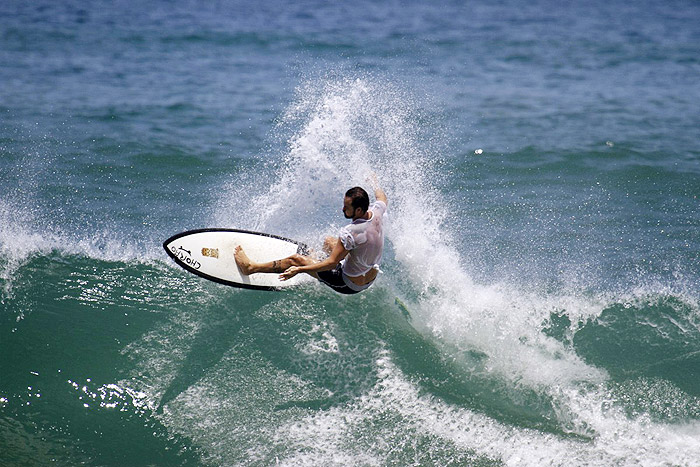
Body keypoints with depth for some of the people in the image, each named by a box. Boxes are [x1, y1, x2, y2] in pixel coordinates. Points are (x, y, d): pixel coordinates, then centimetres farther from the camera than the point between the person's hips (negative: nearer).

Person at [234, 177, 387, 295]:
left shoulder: (350, 232, -34)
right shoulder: (376, 212, -13)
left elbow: (332, 263, -28)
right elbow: (382, 197, 13)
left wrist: (299, 270, -22)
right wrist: (374, 183, 34)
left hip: (350, 285, -7)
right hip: (371, 277, 7)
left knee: (295, 260, 2)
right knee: (329, 241, 29)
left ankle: (251, 267, 16)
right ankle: (316, 255, 61)